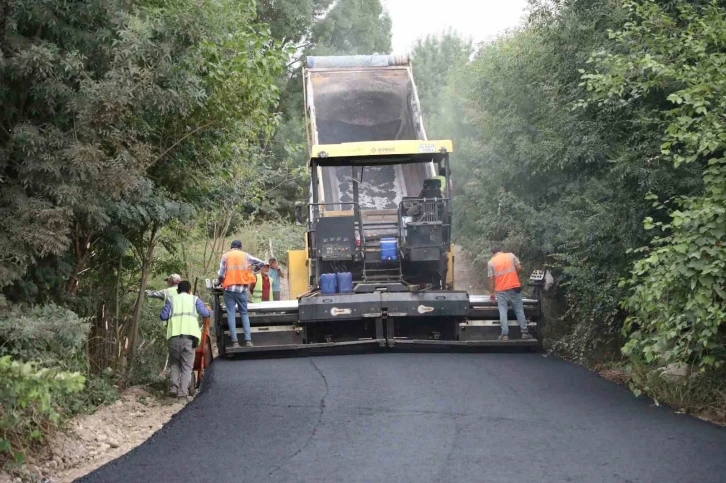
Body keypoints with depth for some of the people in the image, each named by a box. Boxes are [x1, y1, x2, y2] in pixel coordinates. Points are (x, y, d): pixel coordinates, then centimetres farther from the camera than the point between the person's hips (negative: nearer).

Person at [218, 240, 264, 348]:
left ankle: (235, 341, -8)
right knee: (244, 314, 8)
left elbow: (221, 274, -4)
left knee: (231, 314, 0)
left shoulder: (225, 256, 2)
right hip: (242, 288, 1)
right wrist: (251, 269, 24)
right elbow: (261, 263, 8)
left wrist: (220, 281, 17)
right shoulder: (245, 256, 6)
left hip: (229, 288, -1)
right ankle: (248, 340, -4)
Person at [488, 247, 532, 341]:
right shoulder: (511, 255, 8)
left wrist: (491, 293, 6)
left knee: (503, 312, -1)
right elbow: (519, 268, 1)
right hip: (514, 287, 1)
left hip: (501, 290, -1)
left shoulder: (491, 262, 3)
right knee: (519, 310, 6)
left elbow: (491, 279, 0)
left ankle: (505, 335, -8)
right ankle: (525, 333, 4)